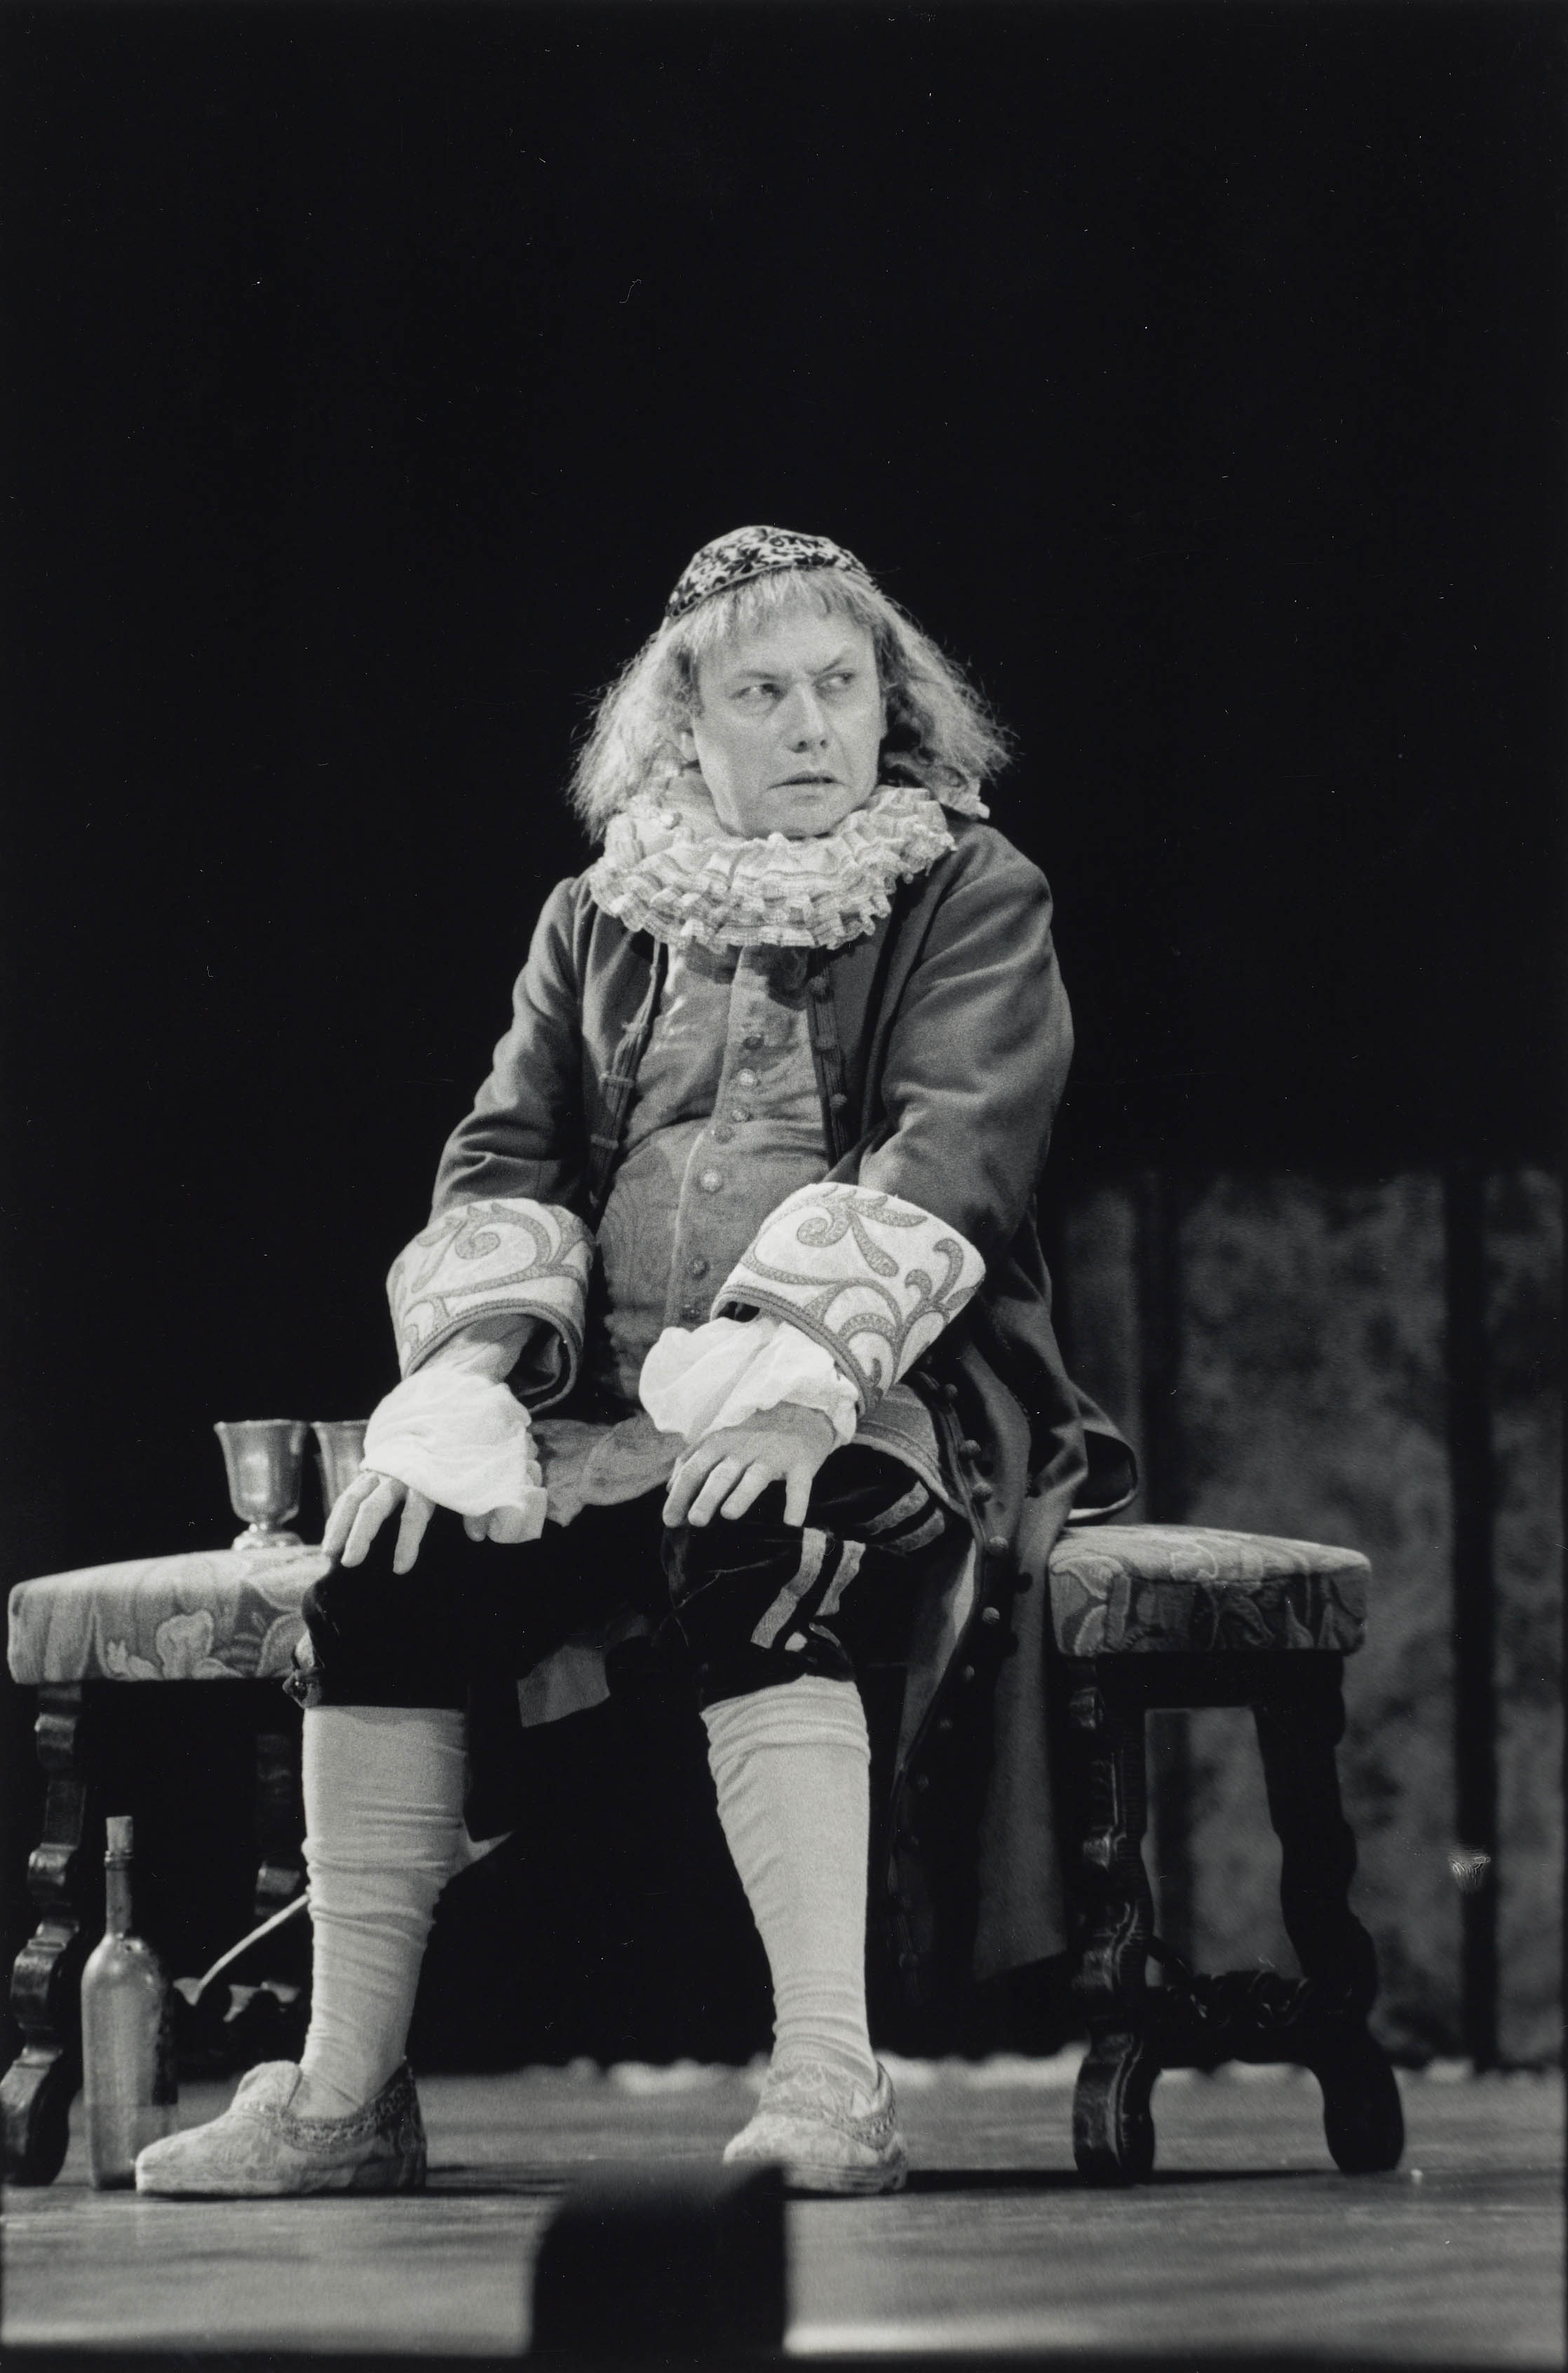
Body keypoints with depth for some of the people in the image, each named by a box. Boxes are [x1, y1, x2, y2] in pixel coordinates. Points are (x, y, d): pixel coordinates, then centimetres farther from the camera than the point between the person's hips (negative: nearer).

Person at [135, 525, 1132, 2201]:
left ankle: (830, 2072, -42)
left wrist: (811, 1372, -27)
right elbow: (503, 1160, 10)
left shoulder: (972, 903, 6)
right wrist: (471, 1382, -12)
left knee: (748, 1554, -38)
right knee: (392, 1559, -23)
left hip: (876, 1393, -4)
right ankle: (347, 2093, -24)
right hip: (607, 1403, 4)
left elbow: (952, 1160, -9)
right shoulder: (598, 924, 19)